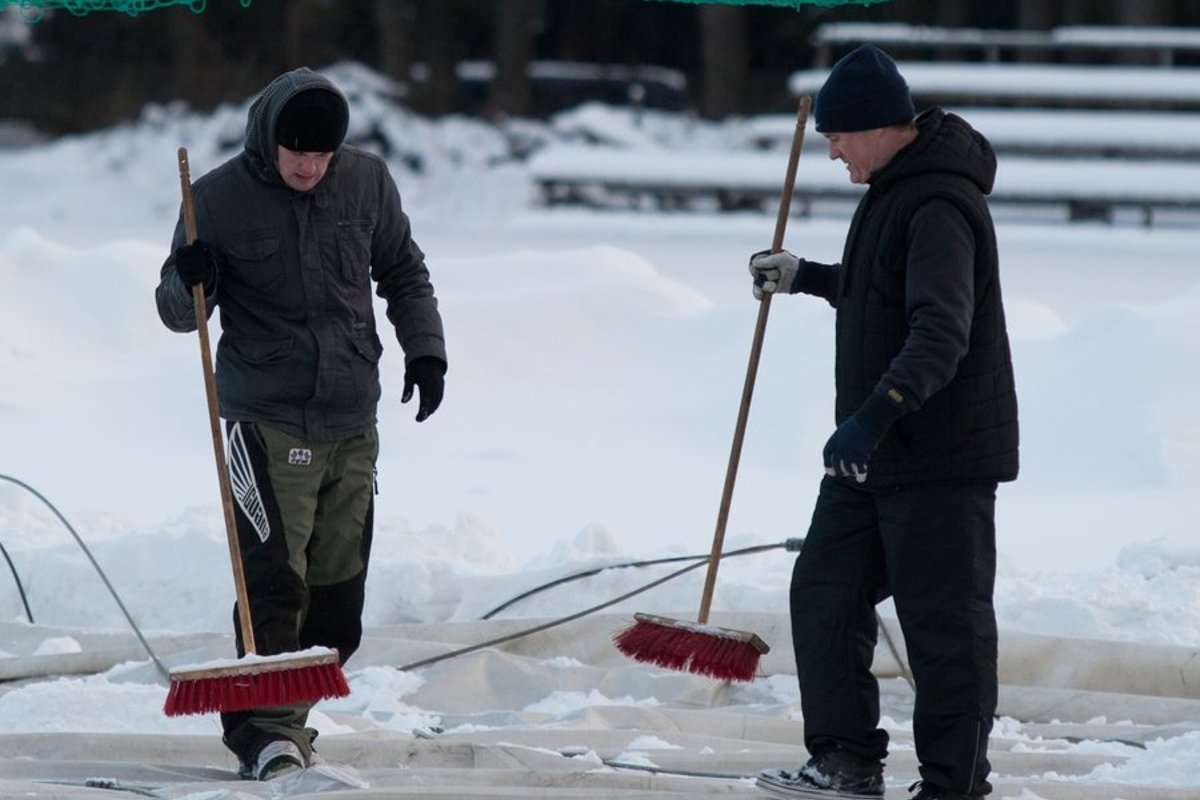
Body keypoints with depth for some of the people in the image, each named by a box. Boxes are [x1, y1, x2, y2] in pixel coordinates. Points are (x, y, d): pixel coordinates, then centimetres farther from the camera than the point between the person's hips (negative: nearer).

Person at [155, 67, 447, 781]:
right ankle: (265, 729, -10)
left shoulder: (367, 182, 2)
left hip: (353, 424, 4)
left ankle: (288, 715, 19)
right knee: (275, 583, -14)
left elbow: (404, 274, 16)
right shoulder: (219, 199, -6)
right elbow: (178, 314, 1)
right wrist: (188, 280, -21)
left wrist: (425, 348, 4)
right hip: (267, 421, -4)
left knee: (338, 594, 6)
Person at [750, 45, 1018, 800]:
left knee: (945, 623, -3)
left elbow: (941, 333, -31)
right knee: (824, 594, 12)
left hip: (942, 457, -10)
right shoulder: (893, 192, 13)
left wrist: (875, 415, -40)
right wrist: (805, 277, 34)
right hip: (874, 454, 10)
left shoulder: (940, 206, -20)